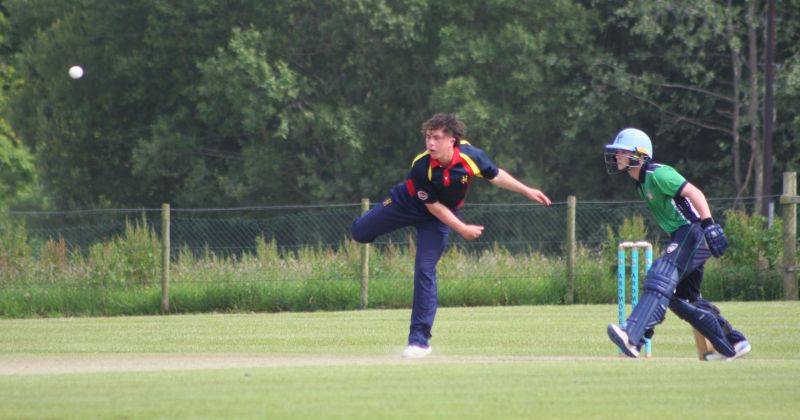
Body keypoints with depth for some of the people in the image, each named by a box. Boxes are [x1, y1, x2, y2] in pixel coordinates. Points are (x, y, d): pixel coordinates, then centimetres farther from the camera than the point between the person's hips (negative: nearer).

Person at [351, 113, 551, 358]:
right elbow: (433, 206, -22)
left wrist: (527, 191, -5)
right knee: (360, 233, 2)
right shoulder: (422, 167, -32)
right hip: (406, 204, 0)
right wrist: (462, 229, -23)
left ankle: (420, 340, -4)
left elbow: (495, 176, -7)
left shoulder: (470, 156, -27)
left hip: (438, 218, 0)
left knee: (425, 270, -9)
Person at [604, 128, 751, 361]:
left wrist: (709, 226, -31)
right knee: (681, 299, 14)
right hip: (681, 237, 11)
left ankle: (633, 337, -41)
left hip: (694, 233, -11)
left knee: (661, 278, -25)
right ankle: (734, 344, 21)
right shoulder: (642, 181, 16)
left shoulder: (657, 174, -13)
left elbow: (694, 193, -21)